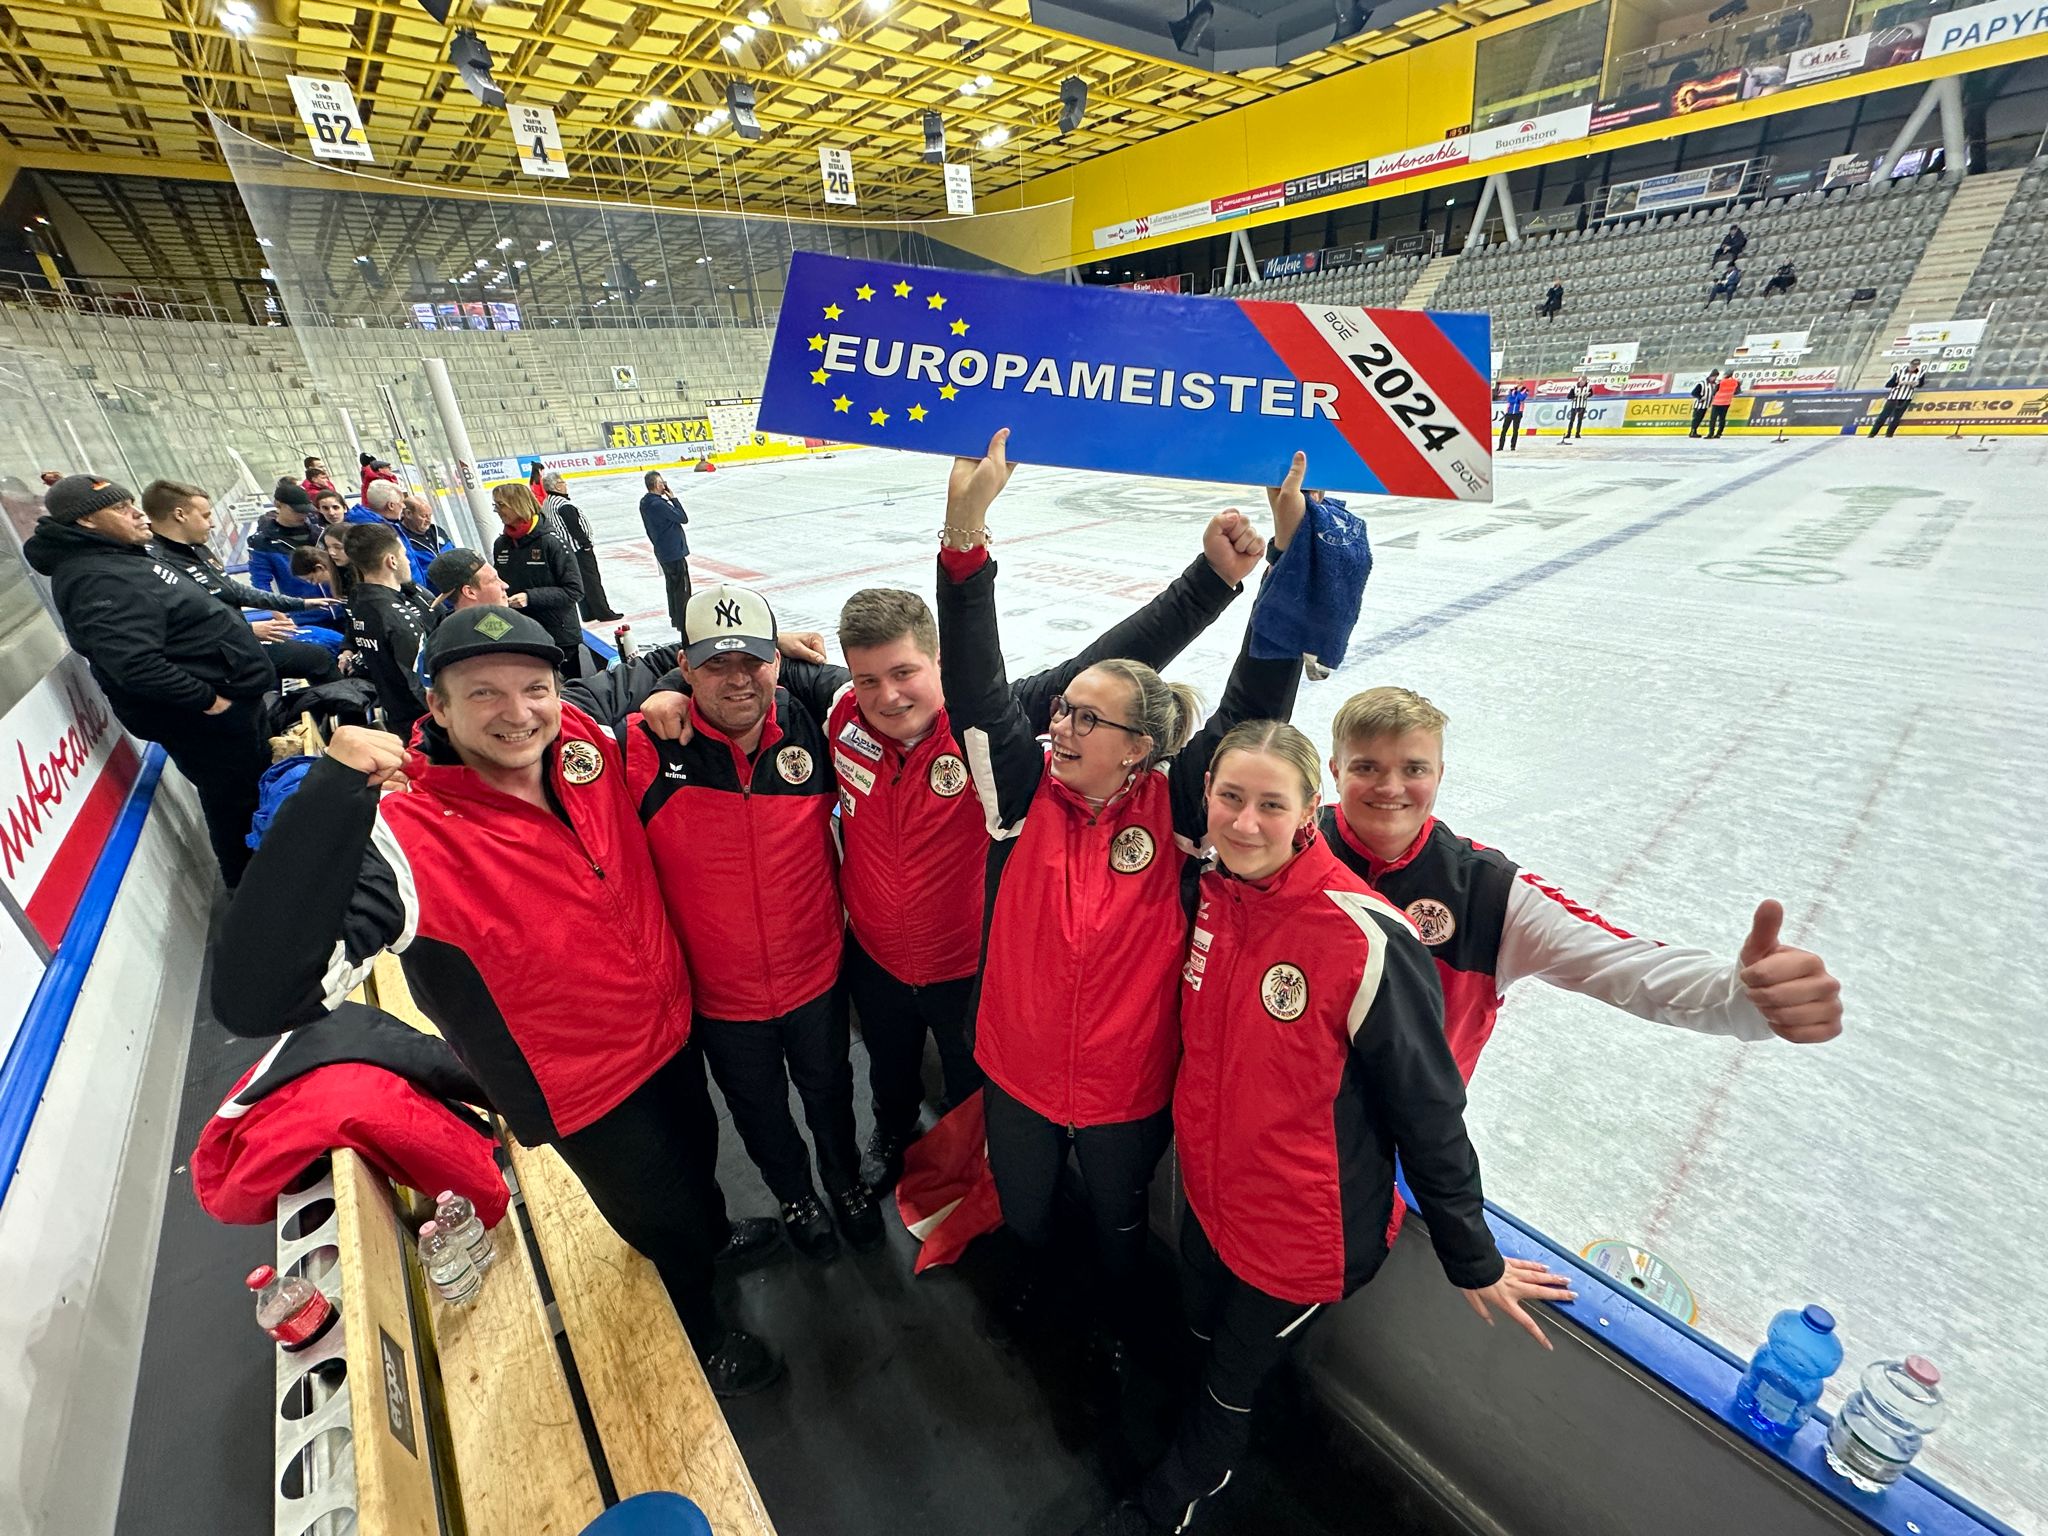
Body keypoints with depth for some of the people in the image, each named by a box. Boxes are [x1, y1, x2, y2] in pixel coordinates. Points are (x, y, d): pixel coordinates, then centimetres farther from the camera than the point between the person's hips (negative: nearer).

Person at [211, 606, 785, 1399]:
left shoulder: (585, 741, -15)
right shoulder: (410, 836, -32)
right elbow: (256, 996, -43)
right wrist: (333, 791, -48)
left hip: (671, 1028, 5)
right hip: (585, 1092, -5)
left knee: (696, 1156, 34)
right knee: (666, 1228, 21)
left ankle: (711, 1234, 68)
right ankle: (699, 1334, 55)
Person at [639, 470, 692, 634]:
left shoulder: (645, 503, 7)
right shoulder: (659, 504, -23)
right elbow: (683, 518, -19)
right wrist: (674, 498, -11)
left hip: (662, 551, 10)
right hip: (674, 552, -10)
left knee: (672, 585, 19)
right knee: (682, 588, -3)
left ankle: (675, 617, 29)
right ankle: (683, 623, 0)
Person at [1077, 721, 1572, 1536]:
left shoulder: (1367, 940, -31)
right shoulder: (1209, 893, -12)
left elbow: (1429, 1114, -18)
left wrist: (1473, 1261, -5)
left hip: (1305, 1232, -5)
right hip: (1206, 1190, 5)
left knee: (1231, 1377, 22)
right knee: (1206, 1330, 32)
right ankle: (1204, 1469, 66)